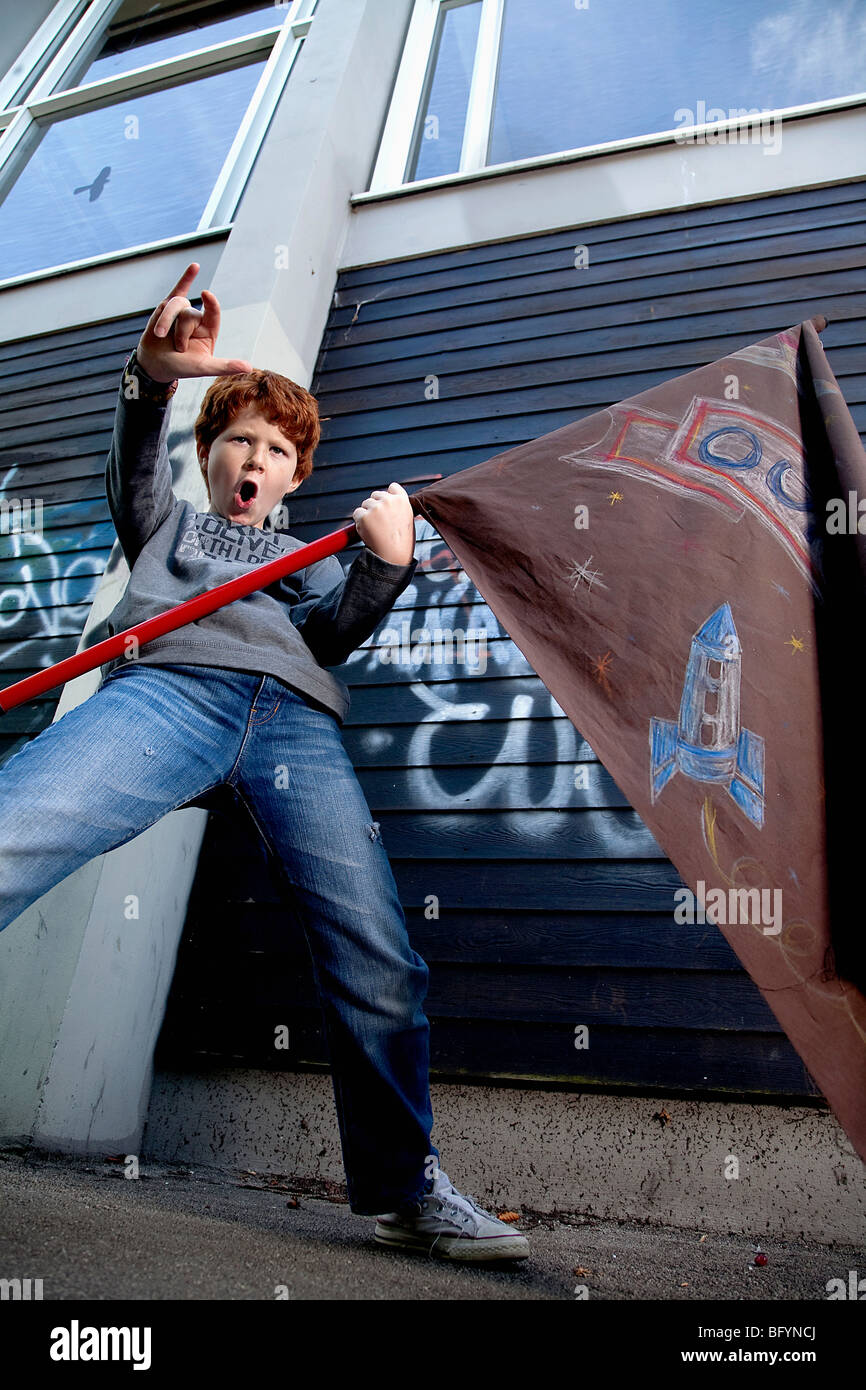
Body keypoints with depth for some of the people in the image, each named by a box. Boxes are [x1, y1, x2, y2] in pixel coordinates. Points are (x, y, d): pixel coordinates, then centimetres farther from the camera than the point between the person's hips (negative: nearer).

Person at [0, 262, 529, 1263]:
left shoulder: (311, 561, 36)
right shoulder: (167, 526, 35)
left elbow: (333, 634, 14)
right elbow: (133, 473, 12)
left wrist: (387, 565, -7)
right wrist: (150, 376, -9)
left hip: (297, 723, 2)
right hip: (170, 685, -1)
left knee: (381, 961, -15)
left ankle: (406, 1191, 2)